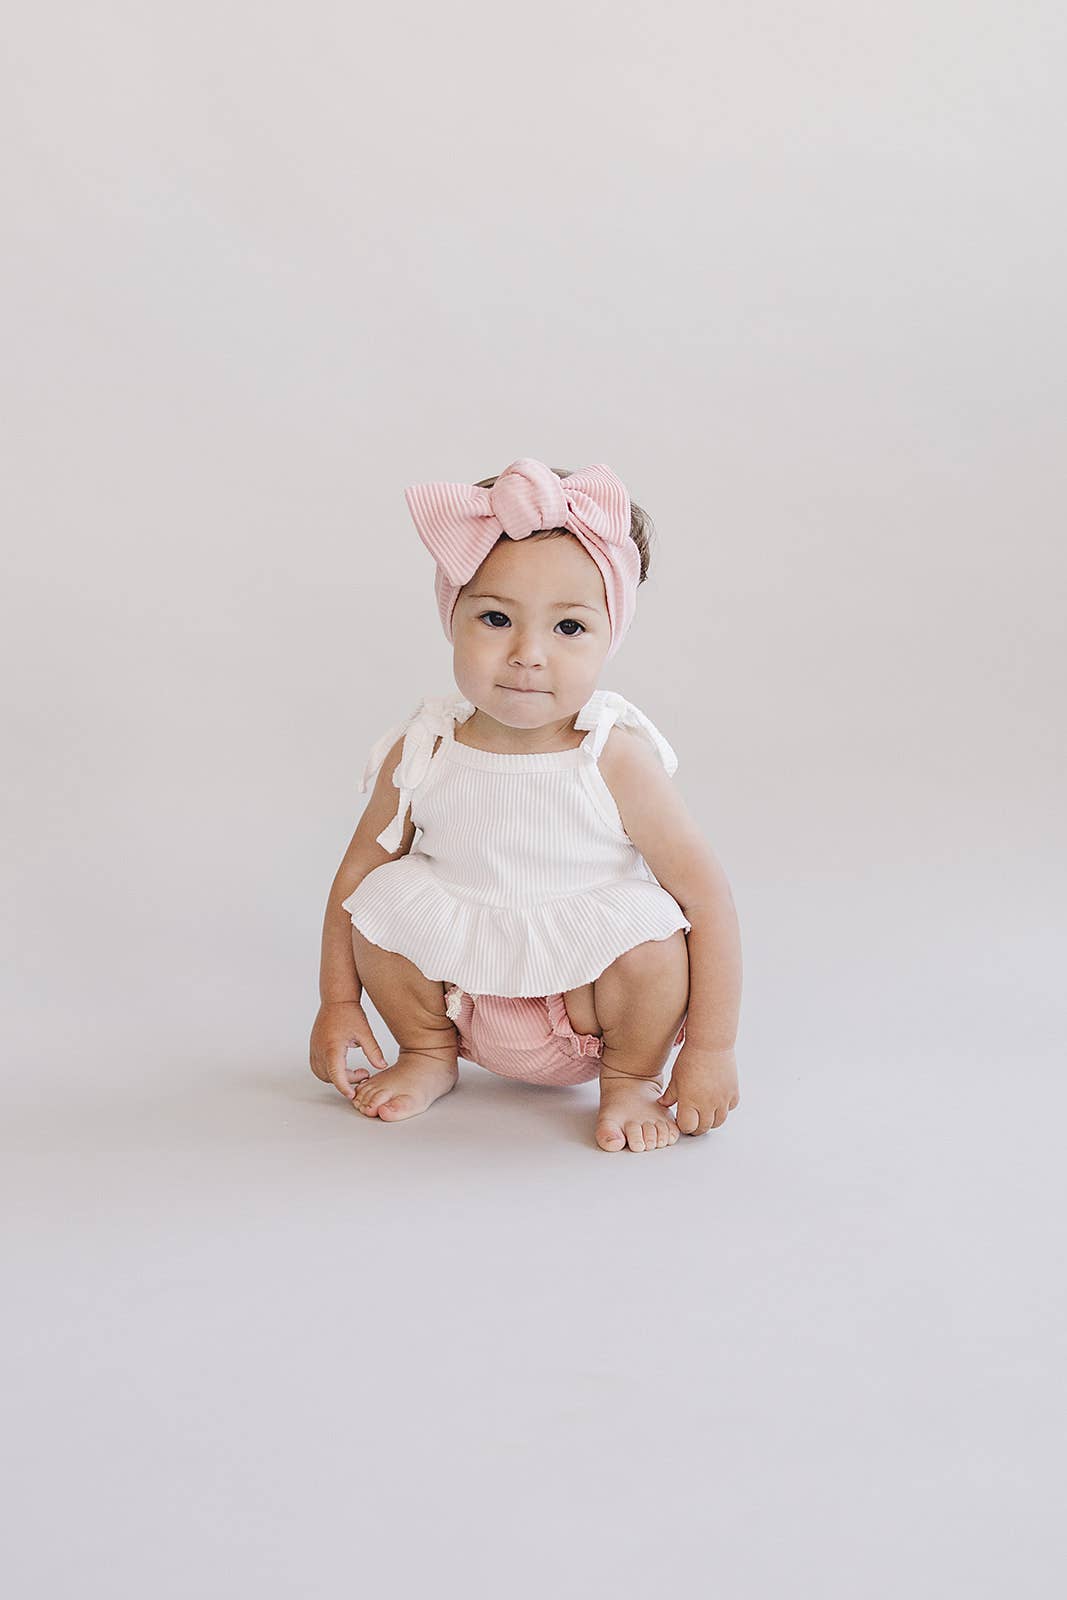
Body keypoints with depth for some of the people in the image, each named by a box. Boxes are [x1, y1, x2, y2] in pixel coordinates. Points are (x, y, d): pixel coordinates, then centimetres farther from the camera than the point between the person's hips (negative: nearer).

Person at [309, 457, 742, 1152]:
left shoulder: (615, 763, -22)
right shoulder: (421, 754, -14)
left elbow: (709, 898, -19)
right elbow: (357, 872, 0)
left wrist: (711, 1049, -20)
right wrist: (338, 1001, -1)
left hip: (588, 1007, -2)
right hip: (464, 993, 2)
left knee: (649, 934, -28)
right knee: (388, 895, -18)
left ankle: (630, 1077, 4)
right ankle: (430, 1053, 10)